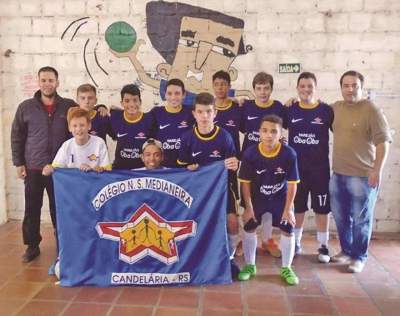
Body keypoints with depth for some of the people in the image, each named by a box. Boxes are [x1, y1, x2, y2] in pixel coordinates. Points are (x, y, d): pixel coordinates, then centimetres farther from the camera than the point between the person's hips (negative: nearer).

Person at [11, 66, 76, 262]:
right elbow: (17, 137, 6)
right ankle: (32, 246, 23)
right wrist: (18, 163, 2)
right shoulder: (26, 107, 2)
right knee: (32, 209, 8)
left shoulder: (69, 106, -1)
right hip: (33, 168, 1)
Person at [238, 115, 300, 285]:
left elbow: (292, 184, -15)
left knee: (288, 231, -1)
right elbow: (245, 182, -13)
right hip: (256, 197, 1)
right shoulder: (250, 153, -24)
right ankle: (250, 266, 22)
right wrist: (248, 207, -12)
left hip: (281, 198, 0)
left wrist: (288, 209, -13)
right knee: (249, 228, 2)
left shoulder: (289, 154, -25)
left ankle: (286, 268, 18)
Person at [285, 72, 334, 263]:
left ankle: (323, 247, 19)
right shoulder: (290, 110, 2)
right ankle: (295, 243, 27)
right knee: (297, 207, 12)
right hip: (295, 167, 2)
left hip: (320, 168, -2)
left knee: (322, 208, 5)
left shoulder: (326, 111, -4)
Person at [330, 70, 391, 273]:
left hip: (363, 176, -6)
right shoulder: (335, 108, 7)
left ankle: (359, 256, 21)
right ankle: (346, 251, 33)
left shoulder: (371, 110, -11)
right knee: (341, 217, 16)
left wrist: (377, 170, -19)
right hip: (338, 174, 6)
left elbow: (383, 141, -14)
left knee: (361, 220, 4)